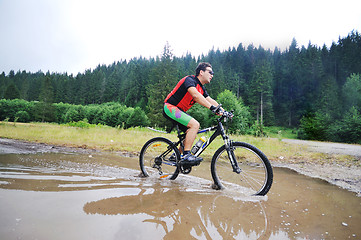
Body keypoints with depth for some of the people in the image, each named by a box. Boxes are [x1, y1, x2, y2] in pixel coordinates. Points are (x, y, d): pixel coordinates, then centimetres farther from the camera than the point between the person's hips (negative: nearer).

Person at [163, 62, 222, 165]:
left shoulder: (201, 88, 13)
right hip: (170, 107, -10)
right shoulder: (190, 79, -15)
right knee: (195, 124, -24)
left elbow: (211, 100, 6)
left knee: (192, 134, 7)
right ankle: (186, 155, -20)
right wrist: (212, 107, -41)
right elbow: (195, 95, -33)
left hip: (179, 111, 10)